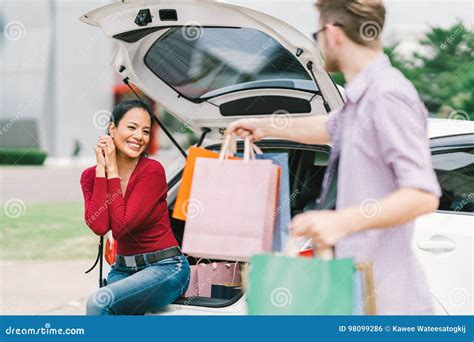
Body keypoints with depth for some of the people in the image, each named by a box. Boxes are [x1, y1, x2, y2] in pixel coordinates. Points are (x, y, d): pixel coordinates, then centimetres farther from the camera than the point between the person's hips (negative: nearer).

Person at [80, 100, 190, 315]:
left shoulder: (152, 171, -13)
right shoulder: (91, 176, 1)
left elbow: (120, 226, -20)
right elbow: (98, 225, -17)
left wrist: (112, 170, -15)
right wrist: (101, 169, -13)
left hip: (165, 268, -5)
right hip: (122, 270, 5)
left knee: (99, 303, -27)